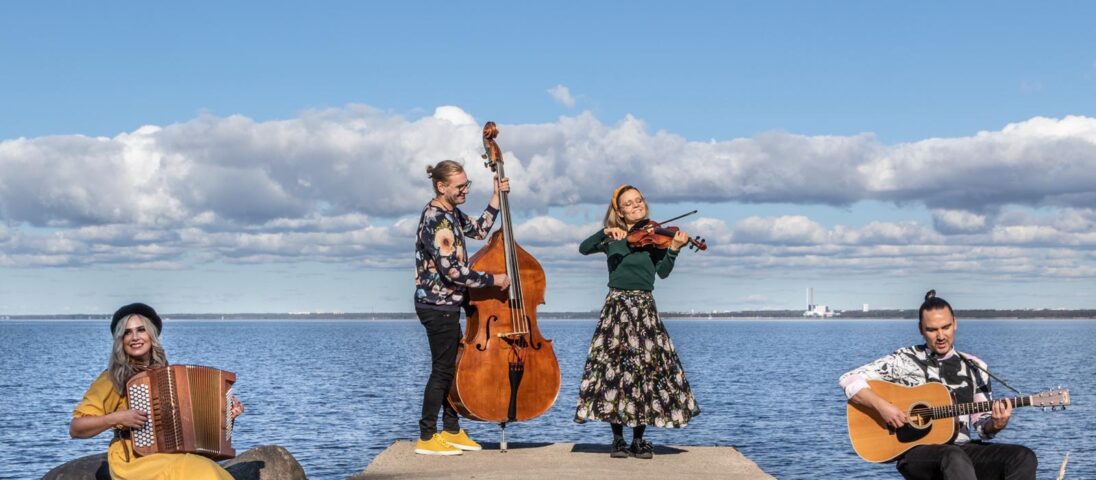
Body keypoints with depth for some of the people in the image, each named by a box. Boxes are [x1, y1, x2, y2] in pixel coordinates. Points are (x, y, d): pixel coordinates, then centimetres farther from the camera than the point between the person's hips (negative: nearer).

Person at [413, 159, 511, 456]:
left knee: (452, 367, 15)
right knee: (442, 369, -4)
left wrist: (497, 197, 16)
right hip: (438, 305, -10)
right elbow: (452, 270, -25)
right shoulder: (435, 221, -21)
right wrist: (492, 280, -17)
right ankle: (426, 438, 3)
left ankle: (451, 430, 24)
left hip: (446, 304, 10)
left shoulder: (450, 213, 9)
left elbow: (479, 230, 24)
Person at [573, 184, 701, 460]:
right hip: (616, 305, 0)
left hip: (644, 307, 0)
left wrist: (673, 249, -21)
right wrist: (605, 232, -17)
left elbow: (663, 272, -5)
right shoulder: (612, 239, 11)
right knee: (613, 367, -6)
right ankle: (618, 438, 1)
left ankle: (639, 439, 3)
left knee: (646, 368, -5)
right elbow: (583, 249, -3)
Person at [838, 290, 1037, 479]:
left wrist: (995, 425, -9)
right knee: (954, 458, -39)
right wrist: (881, 406, -17)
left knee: (1023, 457, -21)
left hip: (963, 448, 5)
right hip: (915, 451, -5)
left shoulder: (974, 367, 13)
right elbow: (849, 380, -2)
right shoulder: (904, 361, 2)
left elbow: (981, 425, 15)